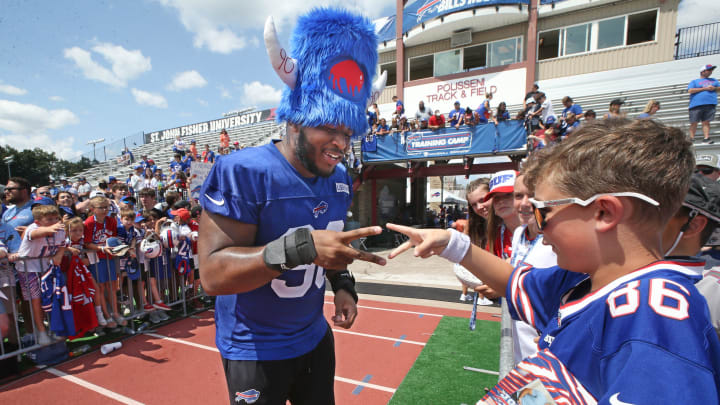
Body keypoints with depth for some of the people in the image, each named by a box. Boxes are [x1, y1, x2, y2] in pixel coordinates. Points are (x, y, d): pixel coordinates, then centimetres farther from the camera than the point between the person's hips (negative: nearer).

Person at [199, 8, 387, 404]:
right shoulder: (242, 172, -25)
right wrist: (299, 246, -41)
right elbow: (213, 274, -28)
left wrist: (343, 284, -4)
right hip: (254, 351, -5)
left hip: (315, 338, 6)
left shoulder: (340, 181, -3)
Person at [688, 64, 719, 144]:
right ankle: (692, 138, 0)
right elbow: (690, 90, -5)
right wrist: (705, 88, -8)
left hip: (710, 104, 4)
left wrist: (714, 88, 1)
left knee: (706, 122, -3)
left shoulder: (714, 80, 26)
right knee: (694, 123, -5)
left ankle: (706, 138, -9)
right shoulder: (694, 81, 11)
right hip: (696, 105, -3)